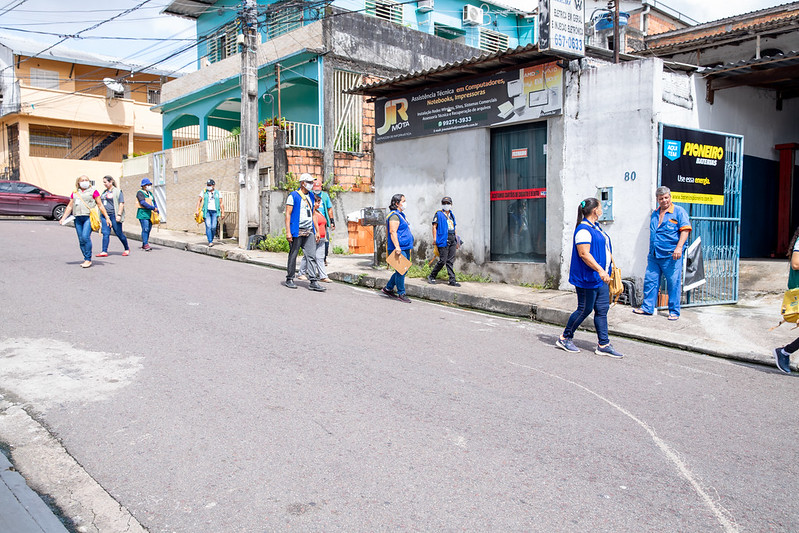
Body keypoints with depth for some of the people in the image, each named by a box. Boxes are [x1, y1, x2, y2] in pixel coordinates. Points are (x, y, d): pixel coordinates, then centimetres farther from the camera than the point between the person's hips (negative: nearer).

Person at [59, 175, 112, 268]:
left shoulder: (93, 191, 7)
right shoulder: (74, 193, 20)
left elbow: (100, 205, 7)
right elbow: (69, 206, 21)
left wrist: (107, 218, 5)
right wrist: (63, 218, 12)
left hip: (89, 217, -5)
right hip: (78, 218, 5)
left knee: (85, 237, -19)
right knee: (81, 240, 3)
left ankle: (88, 259, -13)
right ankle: (86, 259, 10)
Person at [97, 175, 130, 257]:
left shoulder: (117, 191, -4)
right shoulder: (105, 192, 17)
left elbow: (121, 203, -10)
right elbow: (102, 204, 23)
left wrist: (119, 215, -18)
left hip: (114, 215, -6)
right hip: (105, 215, 6)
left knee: (119, 233, 0)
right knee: (105, 233, -1)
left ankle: (127, 249, 18)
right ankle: (104, 252, -4)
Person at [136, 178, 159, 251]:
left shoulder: (150, 193, 20)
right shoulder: (140, 193, -4)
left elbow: (154, 202, 20)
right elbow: (143, 203, -17)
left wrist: (157, 212, 7)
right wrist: (153, 208, -18)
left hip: (150, 214, 8)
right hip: (143, 213, -8)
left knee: (148, 229, 7)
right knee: (145, 229, -13)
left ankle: (144, 244, 15)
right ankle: (146, 244, -13)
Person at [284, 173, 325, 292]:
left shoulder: (311, 196, 16)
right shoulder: (293, 196, -3)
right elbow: (288, 214, -6)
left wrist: (317, 231, 17)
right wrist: (288, 232, -14)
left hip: (309, 232, 5)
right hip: (297, 231, -5)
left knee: (312, 256, -3)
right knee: (293, 255, 5)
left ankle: (313, 282, -5)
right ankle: (289, 279, 18)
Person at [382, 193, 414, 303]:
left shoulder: (401, 215, 20)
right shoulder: (394, 215, -13)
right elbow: (393, 232, -21)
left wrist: (409, 246, 29)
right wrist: (397, 247, -28)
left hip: (405, 248, 11)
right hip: (399, 249, -11)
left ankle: (388, 288, 25)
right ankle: (401, 294, 3)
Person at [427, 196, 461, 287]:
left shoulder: (452, 215, 19)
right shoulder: (438, 214, 0)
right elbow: (434, 227, -5)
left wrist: (457, 241, 18)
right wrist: (435, 240, -13)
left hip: (452, 240, 6)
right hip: (443, 240, -6)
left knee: (450, 261, 6)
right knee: (442, 261, -8)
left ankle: (452, 280, 7)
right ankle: (431, 276, 8)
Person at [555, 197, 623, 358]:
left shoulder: (596, 227, 15)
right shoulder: (583, 230, -16)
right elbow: (584, 254, -24)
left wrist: (605, 271, 26)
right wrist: (600, 270, -29)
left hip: (600, 278, 10)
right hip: (587, 278, -10)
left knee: (602, 309, 8)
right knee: (585, 309, -1)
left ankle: (603, 345, 12)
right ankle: (564, 339, 15)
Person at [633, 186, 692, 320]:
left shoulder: (678, 211, -1)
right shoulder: (654, 214, 17)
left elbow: (685, 230, -9)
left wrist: (679, 247, -20)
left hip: (671, 256, -6)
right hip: (654, 256, 6)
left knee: (673, 284, 0)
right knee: (650, 281, 6)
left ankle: (674, 312, 9)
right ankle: (647, 307, 16)